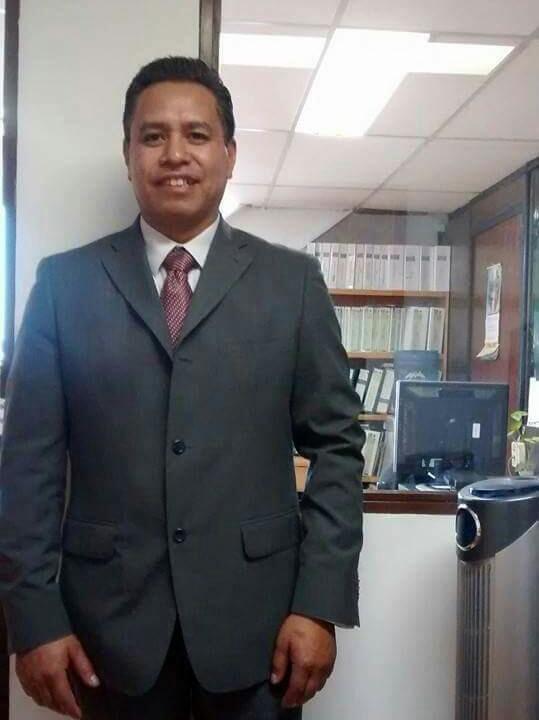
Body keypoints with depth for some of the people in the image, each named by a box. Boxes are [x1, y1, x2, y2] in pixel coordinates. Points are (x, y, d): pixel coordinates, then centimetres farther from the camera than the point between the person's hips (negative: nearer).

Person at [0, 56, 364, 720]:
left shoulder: (292, 280, 2)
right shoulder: (64, 282, 2)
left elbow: (336, 444, 1)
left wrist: (321, 604, -5)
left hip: (255, 616, 0)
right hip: (110, 619, 1)